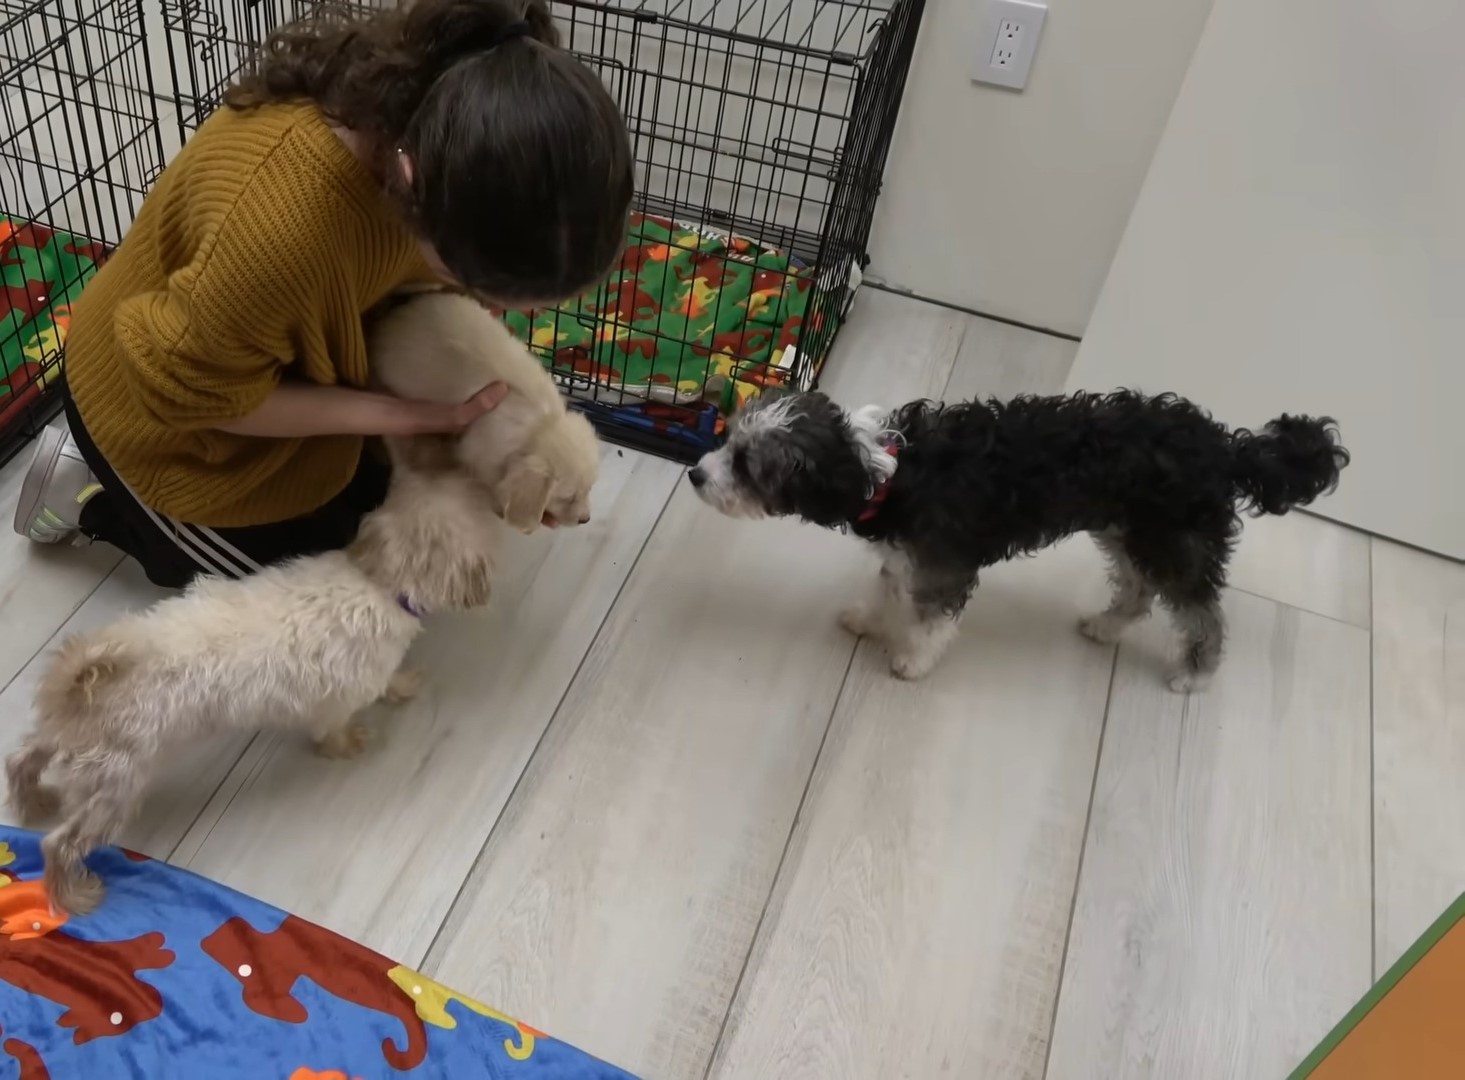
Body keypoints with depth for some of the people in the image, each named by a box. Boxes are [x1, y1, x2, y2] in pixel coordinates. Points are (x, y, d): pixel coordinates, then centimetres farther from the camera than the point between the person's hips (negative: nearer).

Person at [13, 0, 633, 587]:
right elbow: (195, 391, -28)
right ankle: (93, 498, 19)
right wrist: (405, 416, -28)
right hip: (162, 405, -6)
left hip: (269, 354, 7)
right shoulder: (279, 230, -48)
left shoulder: (447, 118, -25)